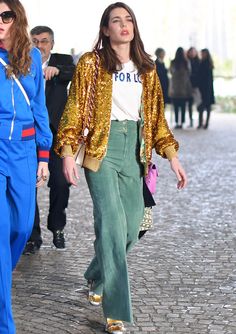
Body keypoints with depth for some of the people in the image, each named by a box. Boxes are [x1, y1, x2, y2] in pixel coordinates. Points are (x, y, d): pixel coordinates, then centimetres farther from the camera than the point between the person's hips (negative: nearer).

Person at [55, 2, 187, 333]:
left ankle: (97, 279, 36)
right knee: (113, 226, -14)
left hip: (135, 149, 5)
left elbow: (156, 116, 15)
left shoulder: (146, 69, 12)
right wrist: (67, 153, -12)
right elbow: (74, 111, -3)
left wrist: (172, 156, 9)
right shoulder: (91, 64, -1)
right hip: (102, 146, -5)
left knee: (130, 228, 7)